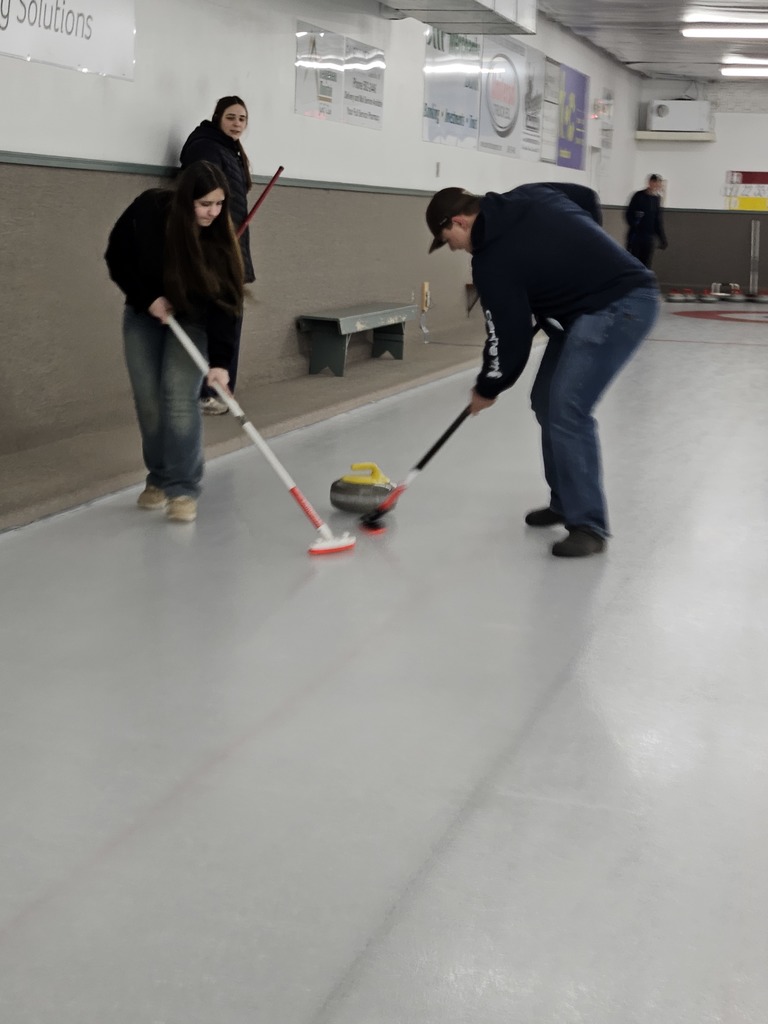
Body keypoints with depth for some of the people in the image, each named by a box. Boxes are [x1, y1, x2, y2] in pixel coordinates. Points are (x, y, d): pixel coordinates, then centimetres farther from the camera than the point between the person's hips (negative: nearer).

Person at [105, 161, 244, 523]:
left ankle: (183, 487, -11)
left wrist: (219, 361, -36)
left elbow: (223, 301, -28)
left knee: (180, 396, -15)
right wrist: (148, 298, -19)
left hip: (192, 318, -2)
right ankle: (159, 478, 16)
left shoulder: (219, 237, -25)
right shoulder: (148, 210, -23)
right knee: (148, 399, 1)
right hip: (143, 313, 2)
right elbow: (116, 257, -10)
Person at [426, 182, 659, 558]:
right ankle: (566, 502, 23)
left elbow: (509, 338, -11)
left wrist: (486, 389, 7)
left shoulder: (493, 259, -16)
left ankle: (587, 525, -11)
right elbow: (587, 198, 20)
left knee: (566, 408, -17)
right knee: (547, 400, 12)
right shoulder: (528, 196, 6)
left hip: (620, 306, -11)